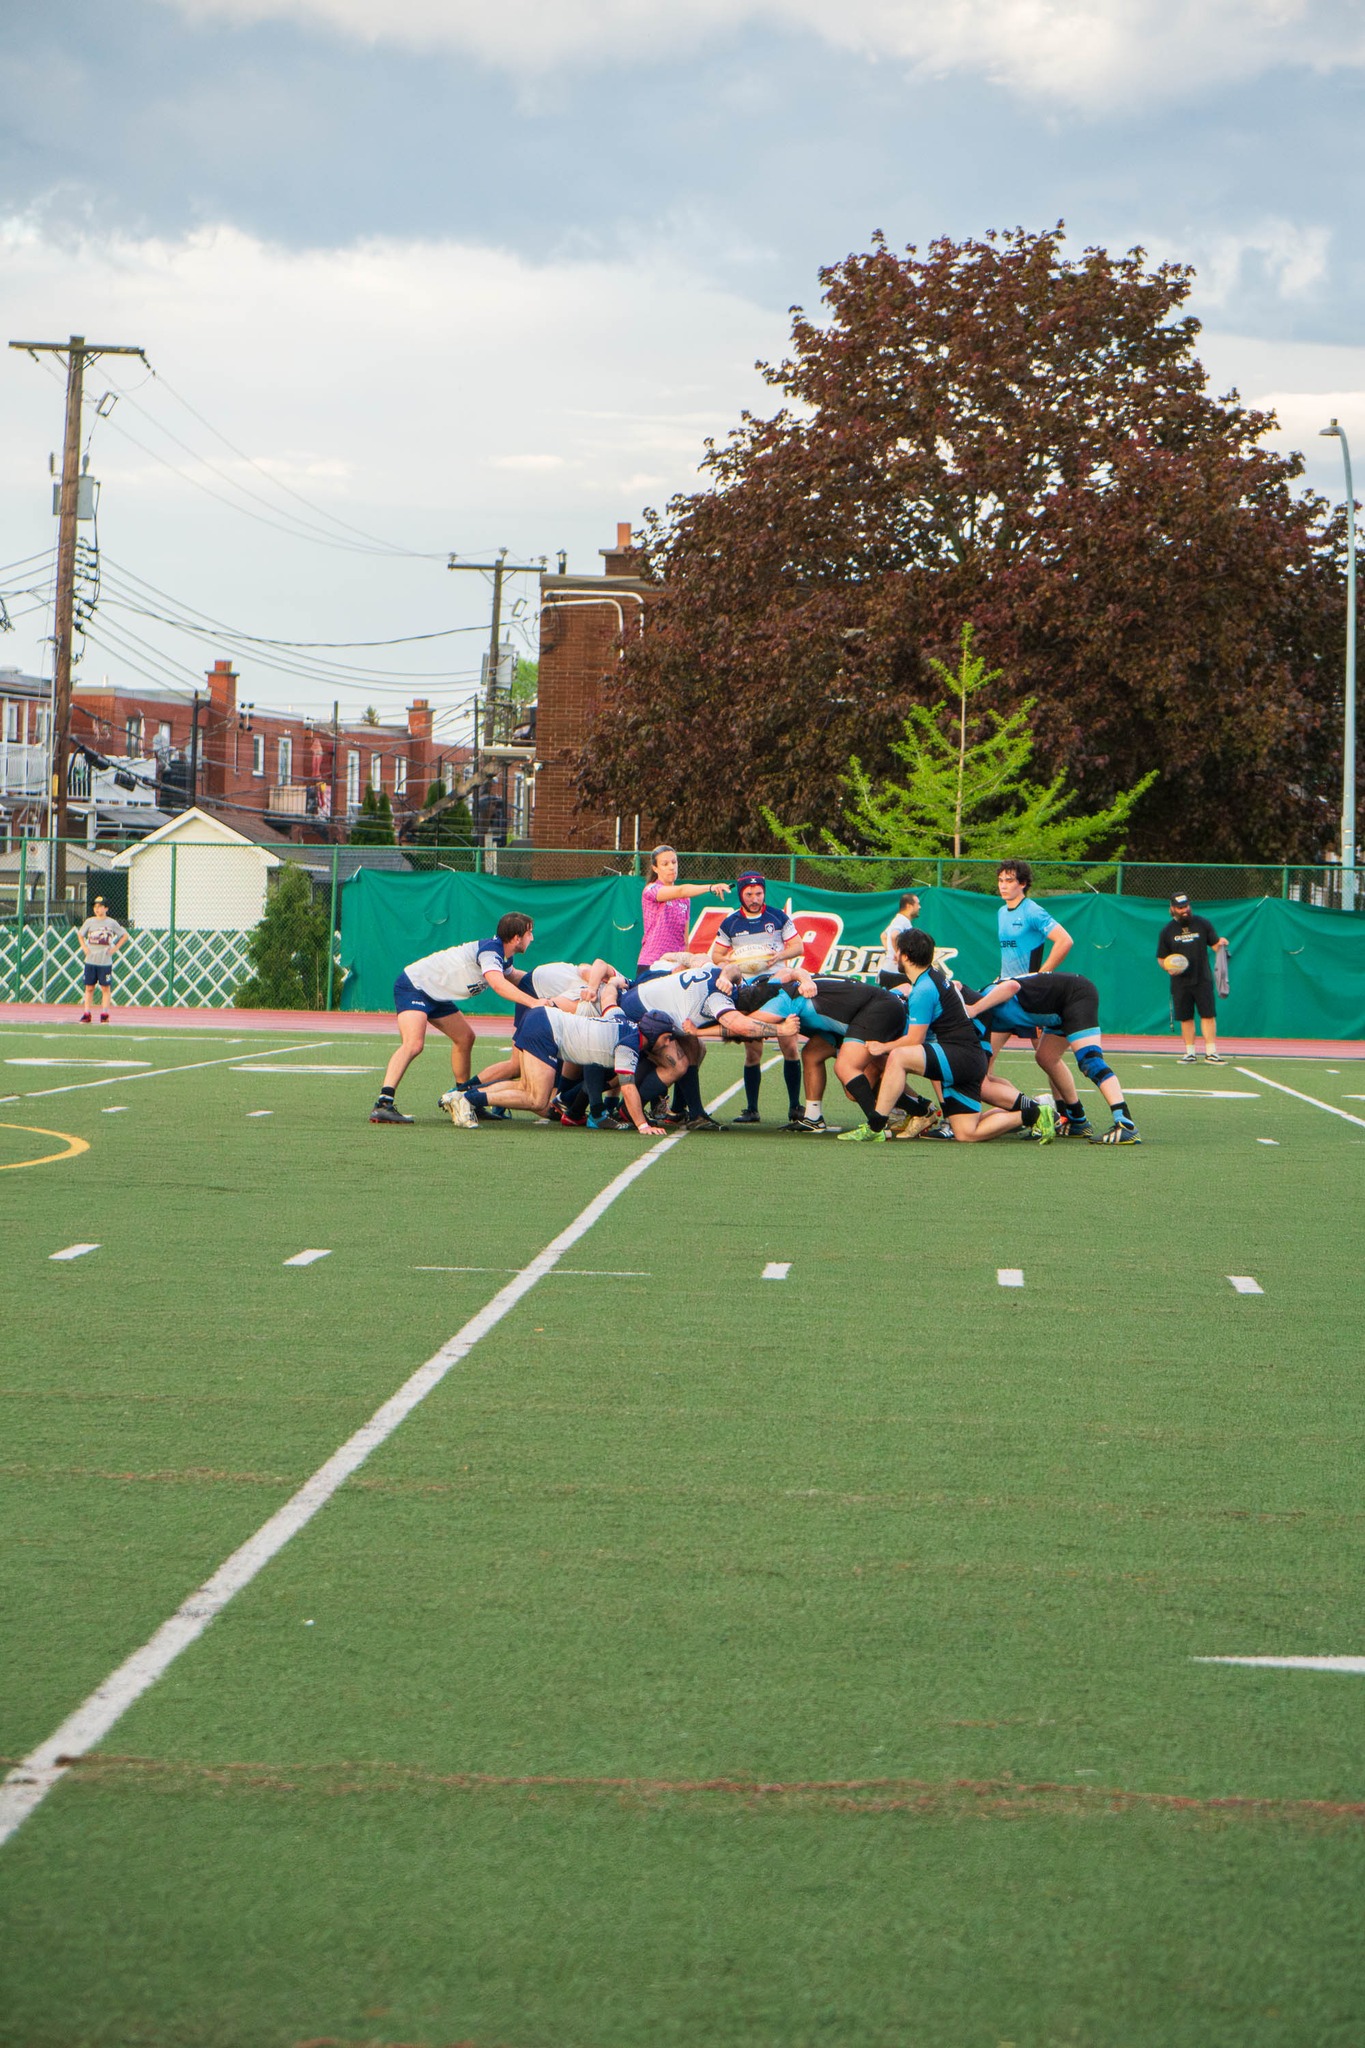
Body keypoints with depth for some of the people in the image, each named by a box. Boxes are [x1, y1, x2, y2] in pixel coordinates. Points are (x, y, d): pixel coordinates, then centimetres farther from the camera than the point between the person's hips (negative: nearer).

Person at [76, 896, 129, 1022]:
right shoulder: (89, 922, 6)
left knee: (106, 988, 0)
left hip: (105, 961, -2)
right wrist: (84, 947, 7)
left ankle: (104, 1014, 4)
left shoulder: (112, 923, 0)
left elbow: (125, 936, 8)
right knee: (89, 988, 4)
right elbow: (80, 935, 22)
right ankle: (86, 1014, 7)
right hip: (90, 960, 2)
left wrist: (115, 948, -1)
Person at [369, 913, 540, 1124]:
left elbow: (512, 976, 30)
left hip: (436, 995, 11)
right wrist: (533, 1002, -47)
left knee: (465, 1037, 16)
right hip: (412, 986, -11)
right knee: (413, 1044, -27)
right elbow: (498, 984, -42)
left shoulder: (503, 956, 6)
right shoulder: (489, 950, -24)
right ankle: (382, 1104, -38)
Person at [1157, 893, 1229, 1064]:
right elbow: (1162, 958, 10)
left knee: (1208, 1015, -6)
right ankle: (1190, 1053, 12)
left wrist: (1221, 944, -14)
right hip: (1180, 983, 1)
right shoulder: (1167, 931, 6)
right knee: (1186, 1018, 3)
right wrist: (1168, 967, -10)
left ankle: (1211, 1053, -4)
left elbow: (1215, 945, 9)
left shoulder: (1202, 924, 5)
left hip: (1203, 980, -1)